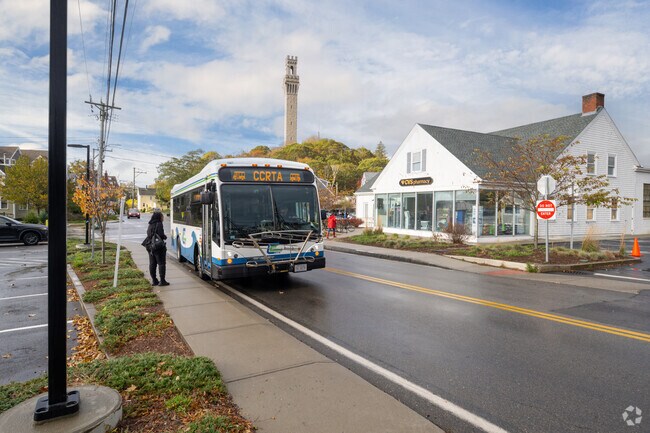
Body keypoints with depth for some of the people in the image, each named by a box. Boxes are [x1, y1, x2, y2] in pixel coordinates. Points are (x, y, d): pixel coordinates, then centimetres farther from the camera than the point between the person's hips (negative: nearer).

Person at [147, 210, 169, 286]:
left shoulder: (150, 225, 14)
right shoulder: (159, 224, -11)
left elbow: (148, 235, 14)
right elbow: (161, 235, -17)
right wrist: (165, 237, 1)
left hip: (150, 247, 8)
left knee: (152, 264, 10)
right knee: (161, 263, -3)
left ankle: (154, 280, 16)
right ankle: (162, 280, -4)